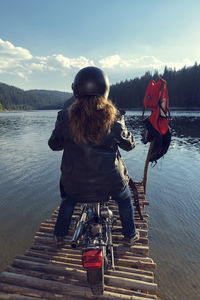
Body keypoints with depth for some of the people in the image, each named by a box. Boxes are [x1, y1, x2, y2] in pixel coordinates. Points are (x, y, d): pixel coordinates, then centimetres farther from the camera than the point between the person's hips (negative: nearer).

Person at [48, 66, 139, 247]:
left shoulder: (65, 117, -13)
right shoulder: (113, 118, -15)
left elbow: (54, 145, 1)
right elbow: (129, 145, -2)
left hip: (75, 182, 1)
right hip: (110, 181, 0)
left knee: (68, 202, 34)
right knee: (125, 200, 31)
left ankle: (59, 236, 50)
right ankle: (130, 236, 47)